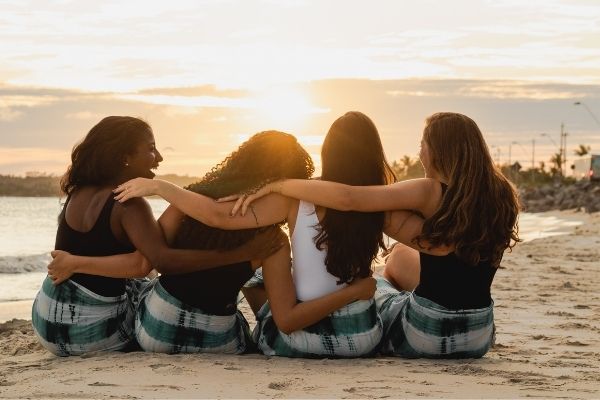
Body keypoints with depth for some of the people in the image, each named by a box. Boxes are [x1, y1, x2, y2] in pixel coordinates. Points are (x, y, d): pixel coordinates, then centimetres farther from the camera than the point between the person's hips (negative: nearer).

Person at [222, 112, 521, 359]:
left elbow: (347, 198, -26)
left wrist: (275, 186, -17)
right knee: (400, 257, 30)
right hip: (479, 339, 5)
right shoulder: (499, 195, -1)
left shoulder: (431, 192, -17)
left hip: (424, 337, -5)